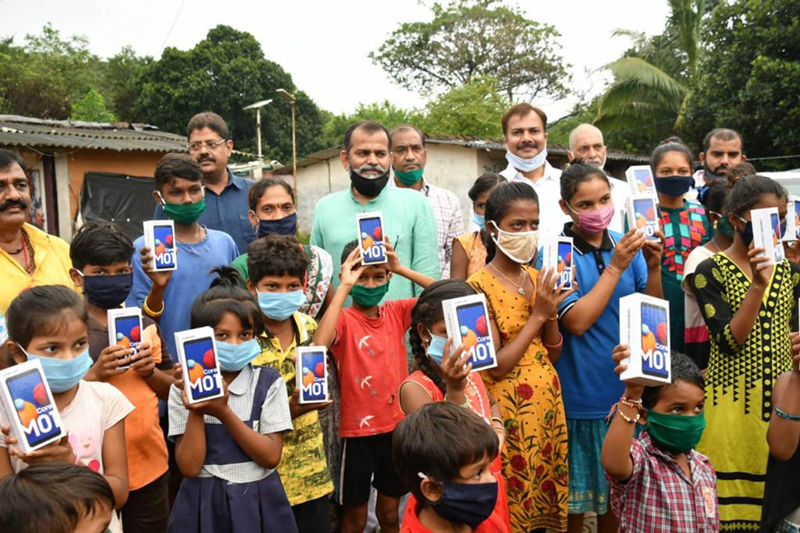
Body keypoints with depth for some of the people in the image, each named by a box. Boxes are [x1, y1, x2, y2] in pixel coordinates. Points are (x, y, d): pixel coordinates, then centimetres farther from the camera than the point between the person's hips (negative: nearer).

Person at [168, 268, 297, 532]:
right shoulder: (185, 388, -5)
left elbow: (271, 457, -13)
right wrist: (195, 410, -20)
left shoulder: (269, 382, -6)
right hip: (204, 503, 0)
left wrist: (223, 412, -20)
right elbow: (190, 467, -10)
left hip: (258, 501, 0)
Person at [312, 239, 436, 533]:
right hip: (359, 430, -3)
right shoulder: (343, 319, -13)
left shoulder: (396, 312, -1)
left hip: (397, 425, 4)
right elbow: (318, 346, -35)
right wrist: (343, 288, -31)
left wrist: (402, 269, -15)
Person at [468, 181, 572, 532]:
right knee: (511, 505, 7)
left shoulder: (537, 278, 5)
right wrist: (538, 314, -18)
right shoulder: (479, 286, -14)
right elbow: (495, 367, -18)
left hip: (548, 401, 6)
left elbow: (553, 353, 7)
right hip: (509, 408, -6)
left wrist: (550, 311, -10)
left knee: (542, 495, 16)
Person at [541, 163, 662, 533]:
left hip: (625, 390, 5)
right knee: (576, 494, 10)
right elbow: (576, 322, -20)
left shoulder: (625, 245, 2)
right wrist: (616, 267, -20)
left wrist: (653, 268, -14)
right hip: (579, 395, -4)